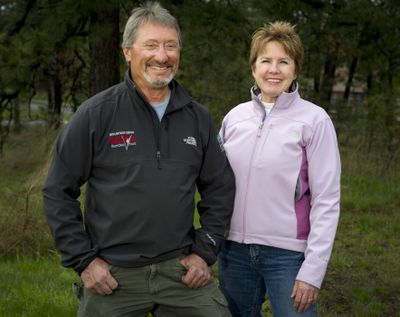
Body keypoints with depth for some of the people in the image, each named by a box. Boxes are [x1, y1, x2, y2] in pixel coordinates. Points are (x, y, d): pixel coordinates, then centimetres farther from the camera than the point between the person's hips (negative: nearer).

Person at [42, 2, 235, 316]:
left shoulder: (199, 117, 4)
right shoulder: (96, 114, -6)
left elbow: (220, 189, 11)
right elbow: (58, 192, -4)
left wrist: (205, 252, 4)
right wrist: (83, 260, -6)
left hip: (181, 269, 3)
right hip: (112, 275, -2)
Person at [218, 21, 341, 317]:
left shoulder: (314, 120, -8)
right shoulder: (235, 117, 5)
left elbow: (327, 201, -10)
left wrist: (313, 269, -13)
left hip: (289, 254, -4)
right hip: (234, 250, 4)